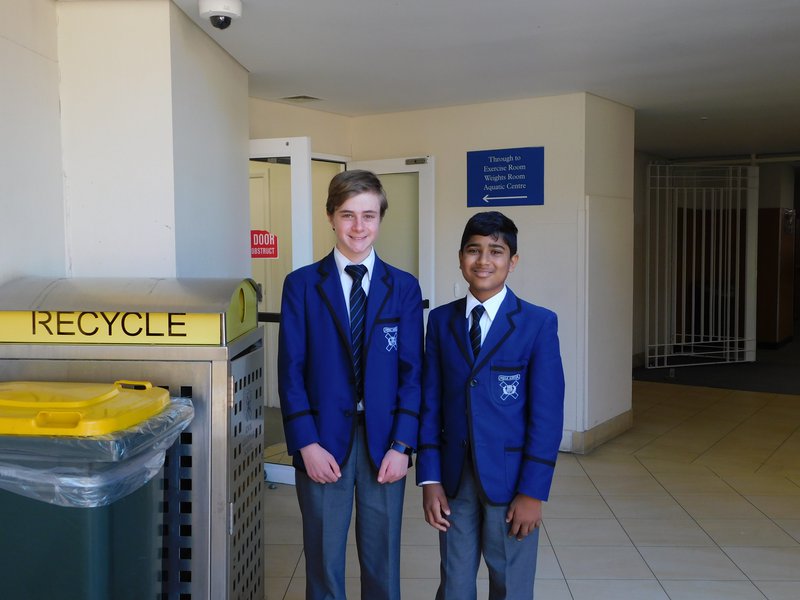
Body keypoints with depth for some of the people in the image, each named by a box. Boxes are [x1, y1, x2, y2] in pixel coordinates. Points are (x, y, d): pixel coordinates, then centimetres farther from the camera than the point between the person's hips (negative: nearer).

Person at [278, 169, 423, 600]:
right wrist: (306, 444, -9)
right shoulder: (301, 285, 0)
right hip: (323, 439, -1)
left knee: (382, 562, 12)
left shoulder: (404, 287, 3)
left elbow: (412, 371, 1)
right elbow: (291, 371, -2)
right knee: (323, 562, 10)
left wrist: (402, 445, -6)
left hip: (384, 441, 1)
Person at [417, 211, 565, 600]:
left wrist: (533, 491, -11)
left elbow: (547, 413, -8)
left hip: (509, 476, -2)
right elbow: (430, 403, 3)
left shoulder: (538, 323, -6)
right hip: (453, 477, 3)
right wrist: (430, 479, -2)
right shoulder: (441, 320, 4)